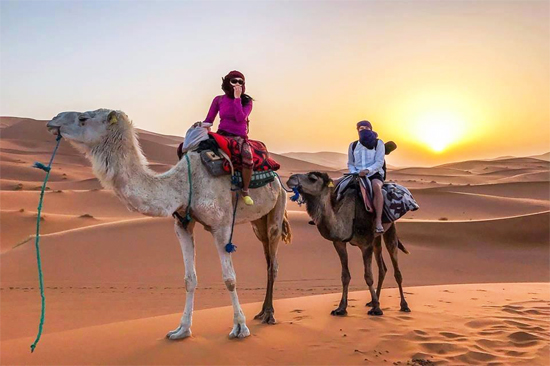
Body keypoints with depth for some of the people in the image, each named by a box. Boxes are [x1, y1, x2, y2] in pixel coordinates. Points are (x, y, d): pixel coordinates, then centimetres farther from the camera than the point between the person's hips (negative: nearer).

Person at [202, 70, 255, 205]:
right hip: (222, 135, 2)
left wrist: (237, 98, -15)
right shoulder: (219, 100, 7)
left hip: (239, 137, -2)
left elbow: (240, 118, -16)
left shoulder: (246, 101, 2)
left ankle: (245, 191, -15)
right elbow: (208, 120, 10)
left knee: (247, 157, -35)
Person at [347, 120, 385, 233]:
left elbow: (379, 162, -5)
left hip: (375, 174, -4)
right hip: (357, 176, 4)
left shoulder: (378, 143, 5)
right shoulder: (353, 146, 16)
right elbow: (350, 164, 19)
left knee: (376, 186, -39)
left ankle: (378, 221, -40)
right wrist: (354, 173, -3)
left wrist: (367, 170, -22)